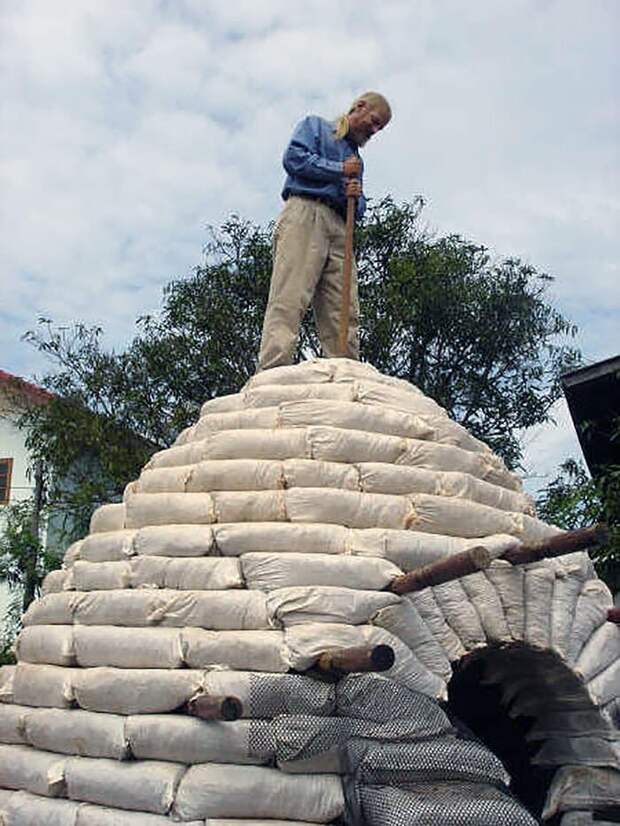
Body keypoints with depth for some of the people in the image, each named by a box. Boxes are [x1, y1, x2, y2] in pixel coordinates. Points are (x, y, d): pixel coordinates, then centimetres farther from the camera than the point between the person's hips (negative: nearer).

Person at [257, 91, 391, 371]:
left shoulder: (355, 158, 35)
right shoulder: (314, 125, 19)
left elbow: (359, 211, 28)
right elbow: (293, 158, -2)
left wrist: (356, 198, 4)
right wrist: (339, 169, 3)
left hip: (339, 228, 7)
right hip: (304, 213, -7)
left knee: (344, 313, -7)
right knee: (289, 300, -21)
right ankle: (271, 374, -30)